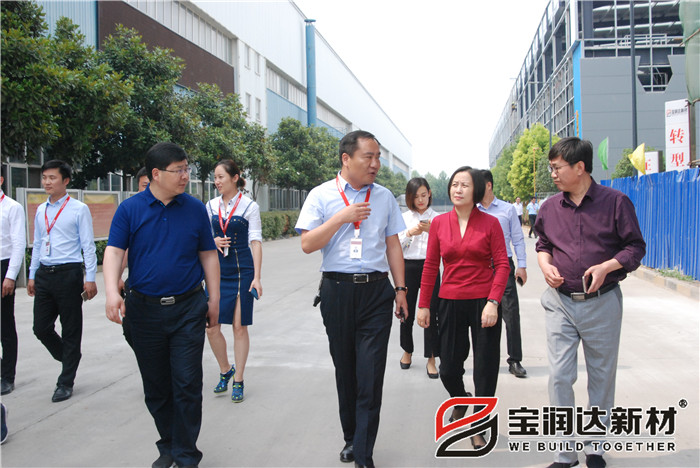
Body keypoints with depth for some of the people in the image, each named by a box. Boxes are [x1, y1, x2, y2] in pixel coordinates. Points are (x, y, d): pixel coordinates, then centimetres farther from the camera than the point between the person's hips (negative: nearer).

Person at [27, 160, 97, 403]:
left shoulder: (79, 209, -5)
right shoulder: (41, 210, 13)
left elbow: (88, 245, -7)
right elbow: (37, 244, 20)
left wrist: (90, 278, -12)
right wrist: (32, 275, 18)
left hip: (68, 273, -6)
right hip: (44, 274, 6)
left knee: (71, 330, 3)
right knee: (41, 328, 8)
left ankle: (66, 382, 15)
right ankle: (68, 359, 34)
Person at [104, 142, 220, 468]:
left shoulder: (195, 209, 3)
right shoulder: (130, 209, 0)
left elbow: (208, 256, 8)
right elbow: (114, 252, -7)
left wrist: (214, 299, 6)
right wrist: (112, 292, -24)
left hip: (188, 308, 0)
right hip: (144, 309, 1)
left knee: (187, 385, -1)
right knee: (156, 387, 12)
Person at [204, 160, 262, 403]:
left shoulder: (249, 206, -3)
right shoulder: (211, 206, 9)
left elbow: (255, 242, -5)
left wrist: (257, 277, -11)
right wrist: (213, 241, -6)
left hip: (242, 271, -4)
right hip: (217, 270, 4)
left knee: (239, 326, 1)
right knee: (211, 326, 1)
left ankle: (238, 381, 15)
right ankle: (225, 371, 26)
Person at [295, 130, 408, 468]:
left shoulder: (384, 197, 8)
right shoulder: (321, 196, 1)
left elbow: (393, 245, 10)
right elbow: (307, 244, -6)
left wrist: (400, 289, 6)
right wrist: (341, 217, -15)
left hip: (376, 290, 1)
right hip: (337, 290, 0)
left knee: (371, 374, -5)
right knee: (344, 370, 12)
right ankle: (351, 439, 30)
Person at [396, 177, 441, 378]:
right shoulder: (404, 218, 7)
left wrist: (431, 231, -19)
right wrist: (409, 233, -13)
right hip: (408, 267, 2)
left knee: (431, 313, -4)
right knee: (407, 311, 9)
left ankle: (431, 359, 6)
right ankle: (407, 351, 31)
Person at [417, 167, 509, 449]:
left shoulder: (490, 223, -3)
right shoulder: (439, 223, 4)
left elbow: (502, 265, -4)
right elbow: (430, 266, 7)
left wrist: (493, 302, -14)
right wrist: (423, 304, 6)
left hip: (483, 303, -2)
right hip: (451, 303, 2)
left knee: (485, 369, 6)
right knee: (448, 368, 8)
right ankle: (460, 402, 42)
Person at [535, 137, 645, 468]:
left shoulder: (615, 202, -5)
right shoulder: (550, 207, 4)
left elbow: (635, 247, -2)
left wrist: (606, 267, -19)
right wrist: (545, 265, -3)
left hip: (602, 303, -2)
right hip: (560, 302, 2)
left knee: (602, 376, 11)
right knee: (559, 376, -2)